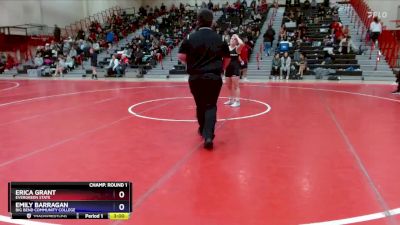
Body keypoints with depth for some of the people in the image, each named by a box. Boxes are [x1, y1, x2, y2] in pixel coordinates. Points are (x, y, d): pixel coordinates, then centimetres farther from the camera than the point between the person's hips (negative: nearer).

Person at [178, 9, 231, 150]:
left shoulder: (191, 37, -2)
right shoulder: (219, 38, 4)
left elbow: (181, 56, -5)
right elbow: (227, 58, 10)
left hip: (196, 78, 0)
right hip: (214, 77, 0)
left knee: (200, 105, 18)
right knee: (211, 106, 4)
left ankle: (203, 130, 38)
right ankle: (208, 136, -12)